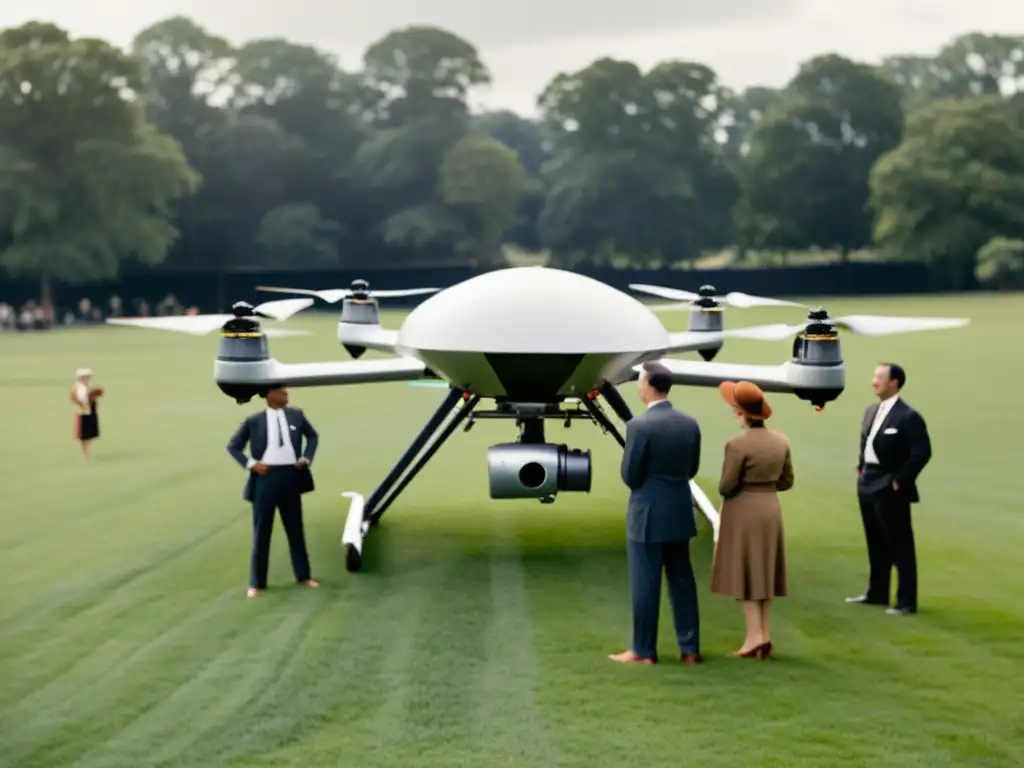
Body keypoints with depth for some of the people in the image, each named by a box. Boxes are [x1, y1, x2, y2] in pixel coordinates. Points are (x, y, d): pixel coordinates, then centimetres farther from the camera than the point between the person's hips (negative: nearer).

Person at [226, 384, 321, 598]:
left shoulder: (296, 415, 4)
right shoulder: (254, 421, -4)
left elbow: (313, 436, 20)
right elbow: (233, 445, 5)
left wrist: (306, 458, 6)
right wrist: (250, 464, -8)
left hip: (290, 476, 3)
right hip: (266, 478, -3)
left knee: (295, 528, 14)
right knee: (261, 530, 3)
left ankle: (303, 576, 26)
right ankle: (257, 582, 11)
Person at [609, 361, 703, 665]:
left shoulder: (639, 425, -17)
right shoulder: (690, 424, 2)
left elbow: (629, 475, -12)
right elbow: (692, 468, 10)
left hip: (647, 515, -6)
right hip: (680, 513, 6)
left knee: (645, 584, 2)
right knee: (682, 580, 12)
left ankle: (643, 651, 8)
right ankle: (689, 648, 15)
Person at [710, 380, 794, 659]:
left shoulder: (737, 444, -19)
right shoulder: (781, 441, 2)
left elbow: (726, 487, -15)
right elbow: (786, 481, 7)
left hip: (742, 511, -6)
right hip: (771, 508, 6)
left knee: (743, 572, 2)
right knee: (763, 572, 12)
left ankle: (755, 635, -3)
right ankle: (765, 636, 12)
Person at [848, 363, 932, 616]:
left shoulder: (908, 417, -16)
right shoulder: (871, 411, 10)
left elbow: (922, 452, -19)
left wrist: (900, 480, -16)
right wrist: (860, 468, 13)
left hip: (890, 490, -8)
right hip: (868, 485, 9)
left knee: (900, 546, -2)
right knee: (876, 544, 18)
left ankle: (906, 602, 3)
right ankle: (877, 593, 30)